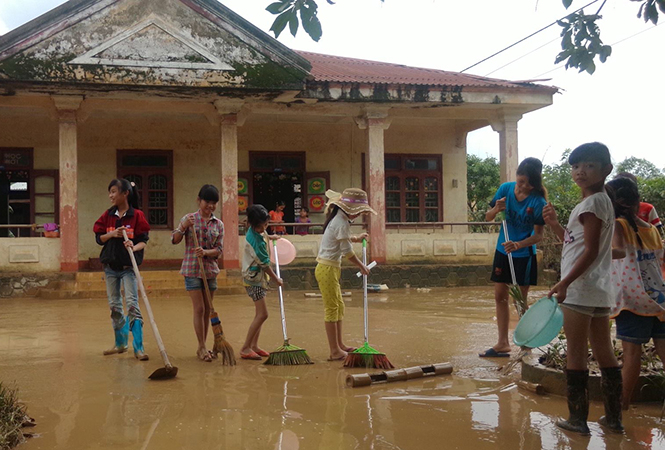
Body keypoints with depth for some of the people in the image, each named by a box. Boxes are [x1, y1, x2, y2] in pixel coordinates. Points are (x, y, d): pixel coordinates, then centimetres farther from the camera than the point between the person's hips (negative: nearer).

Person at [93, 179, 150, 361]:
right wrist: (112, 234, -14)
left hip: (128, 267, -5)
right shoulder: (108, 215, 5)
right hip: (110, 266, 5)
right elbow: (99, 238, 5)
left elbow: (144, 241, -8)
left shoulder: (137, 215, -7)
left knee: (132, 304, -10)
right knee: (114, 306, 13)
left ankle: (138, 348, -8)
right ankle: (120, 343, 26)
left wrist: (134, 247, -29)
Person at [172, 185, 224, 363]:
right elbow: (174, 240, -6)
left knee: (207, 310, 9)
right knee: (199, 309, -4)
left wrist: (206, 252, -19)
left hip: (210, 270, 4)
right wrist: (184, 227, -22)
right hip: (192, 269, -4)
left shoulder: (218, 224, 5)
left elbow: (219, 250, 0)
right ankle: (202, 347, 4)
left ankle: (203, 346, 20)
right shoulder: (189, 219, -2)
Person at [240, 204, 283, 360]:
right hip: (253, 278, -10)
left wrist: (269, 237, 29)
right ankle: (245, 348, -9)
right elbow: (265, 264, -17)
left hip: (258, 277, 10)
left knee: (260, 314, 13)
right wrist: (277, 280, -6)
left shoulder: (255, 231, 1)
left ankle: (254, 346, 19)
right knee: (262, 314, -13)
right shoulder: (256, 241, -26)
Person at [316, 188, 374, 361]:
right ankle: (335, 352, 2)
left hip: (329, 268, 10)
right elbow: (347, 252, -15)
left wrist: (357, 238, 38)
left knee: (339, 306, 17)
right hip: (328, 269, -10)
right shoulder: (342, 223, -19)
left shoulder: (339, 219, 11)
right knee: (332, 309, -4)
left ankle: (339, 345, 26)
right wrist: (362, 267, -2)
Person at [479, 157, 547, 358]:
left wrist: (518, 244, -32)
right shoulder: (505, 188, -4)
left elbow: (538, 235, -16)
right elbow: (488, 218, 2)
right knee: (500, 295, 7)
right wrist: (496, 209, -20)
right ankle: (503, 343, 16)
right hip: (503, 251, 5)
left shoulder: (538, 202, -17)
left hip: (524, 254, -5)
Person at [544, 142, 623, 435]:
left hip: (580, 288, -10)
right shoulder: (599, 201, 16)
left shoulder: (592, 203, -13)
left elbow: (590, 250, -19)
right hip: (599, 289, 10)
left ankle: (578, 419, 5)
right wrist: (555, 224, 10)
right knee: (604, 353, 13)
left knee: (575, 353, -1)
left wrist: (565, 283, -21)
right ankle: (613, 418, 21)